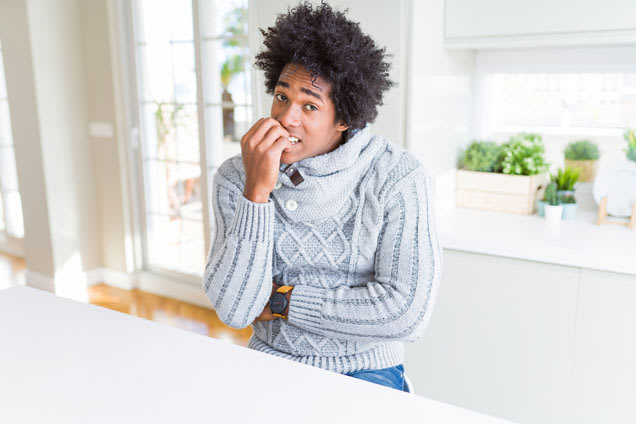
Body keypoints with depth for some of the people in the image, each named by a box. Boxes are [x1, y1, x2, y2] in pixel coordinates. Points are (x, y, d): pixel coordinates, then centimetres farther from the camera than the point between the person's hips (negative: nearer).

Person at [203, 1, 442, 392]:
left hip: (365, 370, -1)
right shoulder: (236, 178, -5)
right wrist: (256, 192, -22)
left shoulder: (398, 177, -12)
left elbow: (408, 311, -18)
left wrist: (281, 301, -12)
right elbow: (234, 310, -13)